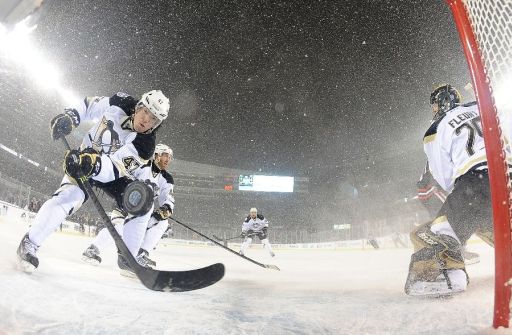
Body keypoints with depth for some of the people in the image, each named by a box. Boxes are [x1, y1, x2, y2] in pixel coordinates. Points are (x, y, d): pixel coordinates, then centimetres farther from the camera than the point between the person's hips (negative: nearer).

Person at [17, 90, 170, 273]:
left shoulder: (145, 143, -28)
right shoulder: (120, 103, -22)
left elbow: (115, 169, -37)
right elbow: (89, 105, -2)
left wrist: (94, 165, -56)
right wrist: (69, 116, -18)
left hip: (113, 172, 1)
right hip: (85, 158, 0)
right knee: (69, 197, -27)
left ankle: (127, 258, 1)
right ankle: (29, 243, -9)